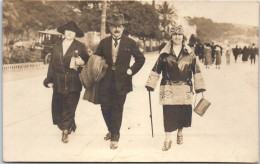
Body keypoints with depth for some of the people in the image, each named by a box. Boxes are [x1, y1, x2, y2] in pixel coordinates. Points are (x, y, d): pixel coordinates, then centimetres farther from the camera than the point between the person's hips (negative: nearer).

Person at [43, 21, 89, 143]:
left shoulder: (80, 47, 2)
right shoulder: (57, 46, 12)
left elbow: (88, 61, 7)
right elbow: (52, 63, 13)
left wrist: (82, 62, -15)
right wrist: (49, 79, 11)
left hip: (73, 83, -4)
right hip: (59, 82, 4)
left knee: (69, 107, -4)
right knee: (57, 106, 6)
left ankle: (65, 130, 8)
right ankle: (71, 125, 26)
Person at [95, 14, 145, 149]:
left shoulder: (130, 43, -1)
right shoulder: (103, 43, 6)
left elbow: (141, 59, 6)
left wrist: (131, 71, -3)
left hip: (121, 82, -2)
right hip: (106, 81, 3)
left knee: (117, 109, 3)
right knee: (105, 107, 7)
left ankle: (115, 137, 16)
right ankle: (111, 131, 33)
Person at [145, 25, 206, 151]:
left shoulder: (189, 53, 6)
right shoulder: (164, 53, 4)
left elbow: (196, 70, 8)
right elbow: (156, 69, 7)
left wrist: (199, 87, 6)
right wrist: (150, 84, 3)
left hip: (185, 89, 1)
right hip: (168, 88, -1)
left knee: (184, 112, 5)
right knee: (168, 113, -4)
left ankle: (180, 132, 33)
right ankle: (168, 139, 7)